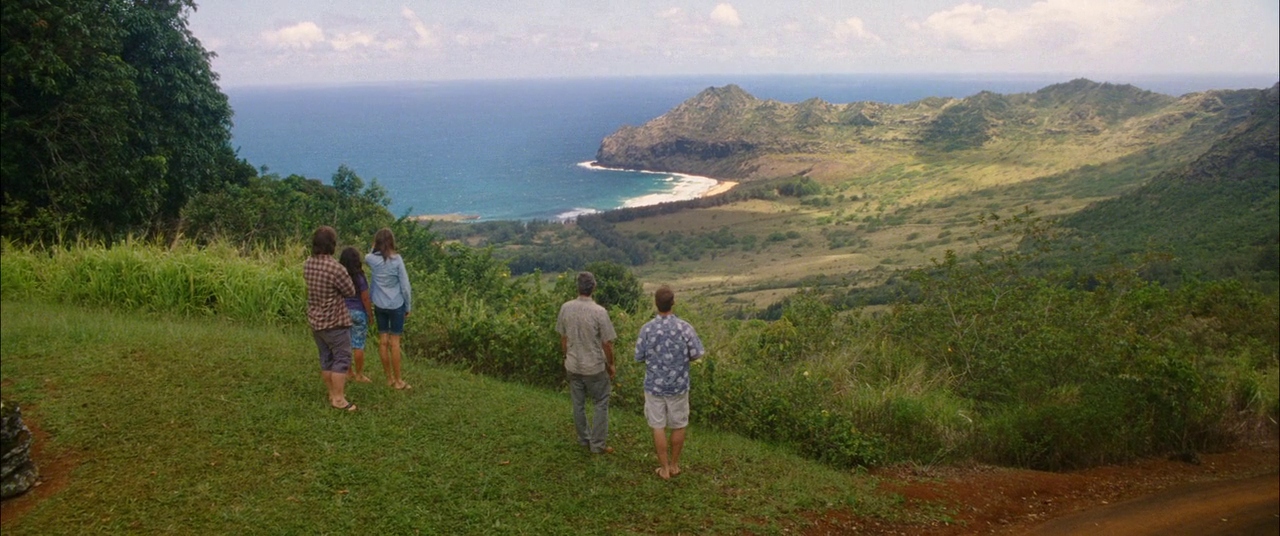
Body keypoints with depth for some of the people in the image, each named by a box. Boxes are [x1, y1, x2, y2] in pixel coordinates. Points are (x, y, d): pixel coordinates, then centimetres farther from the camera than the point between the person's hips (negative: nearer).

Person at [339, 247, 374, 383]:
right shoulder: (359, 277, -17)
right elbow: (365, 298, -14)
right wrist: (370, 313, -2)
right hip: (358, 312, -5)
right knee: (358, 345, 3)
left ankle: (349, 372, 23)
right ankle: (359, 374, 11)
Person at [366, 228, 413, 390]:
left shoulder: (371, 259, -5)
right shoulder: (397, 259, -14)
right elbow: (405, 286, -10)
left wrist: (375, 248, 13)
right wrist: (408, 306, 1)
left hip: (379, 305, 4)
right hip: (396, 305, -3)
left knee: (383, 341, 10)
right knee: (394, 343, 0)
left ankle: (389, 378, 18)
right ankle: (398, 380, 6)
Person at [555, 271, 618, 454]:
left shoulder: (565, 308, -8)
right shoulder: (599, 312, -21)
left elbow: (563, 338, 3)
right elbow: (607, 344, -14)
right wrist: (611, 365, 1)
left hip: (573, 366, 4)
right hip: (595, 367, -4)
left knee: (578, 404, 17)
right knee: (600, 405, 10)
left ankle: (584, 439, 32)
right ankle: (598, 445, 15)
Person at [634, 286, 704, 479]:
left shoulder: (647, 329, -13)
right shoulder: (684, 327, -14)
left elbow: (639, 357, -5)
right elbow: (696, 354, -7)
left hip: (654, 385, 0)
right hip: (678, 385, 0)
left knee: (658, 427, 11)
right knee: (678, 426, 16)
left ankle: (664, 468, 17)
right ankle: (674, 465, 27)